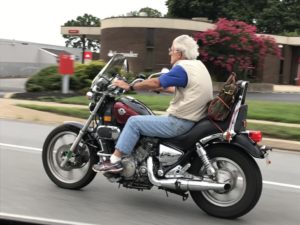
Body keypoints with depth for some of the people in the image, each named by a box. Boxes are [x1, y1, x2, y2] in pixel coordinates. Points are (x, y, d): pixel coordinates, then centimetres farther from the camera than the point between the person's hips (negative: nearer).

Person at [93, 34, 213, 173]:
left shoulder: (183, 68, -17)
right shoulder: (198, 65, 12)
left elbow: (155, 83, -16)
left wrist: (129, 87, -5)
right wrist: (160, 87, 28)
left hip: (179, 122, -10)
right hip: (193, 118, 10)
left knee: (134, 122, -6)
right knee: (151, 119, 27)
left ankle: (114, 161, -3)